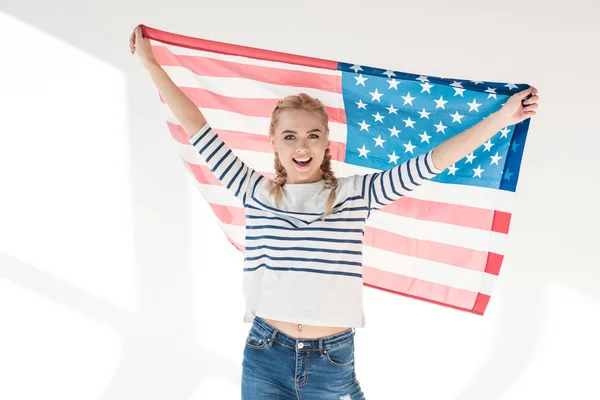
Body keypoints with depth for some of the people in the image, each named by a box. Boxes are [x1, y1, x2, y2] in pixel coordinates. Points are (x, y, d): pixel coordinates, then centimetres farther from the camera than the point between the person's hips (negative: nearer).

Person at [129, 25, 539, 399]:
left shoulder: (356, 194, -2)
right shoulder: (256, 193, 0)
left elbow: (429, 163, -6)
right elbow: (196, 126, 4)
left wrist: (501, 117, -10)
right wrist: (150, 62, 8)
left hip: (332, 360, -1)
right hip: (264, 357, 1)